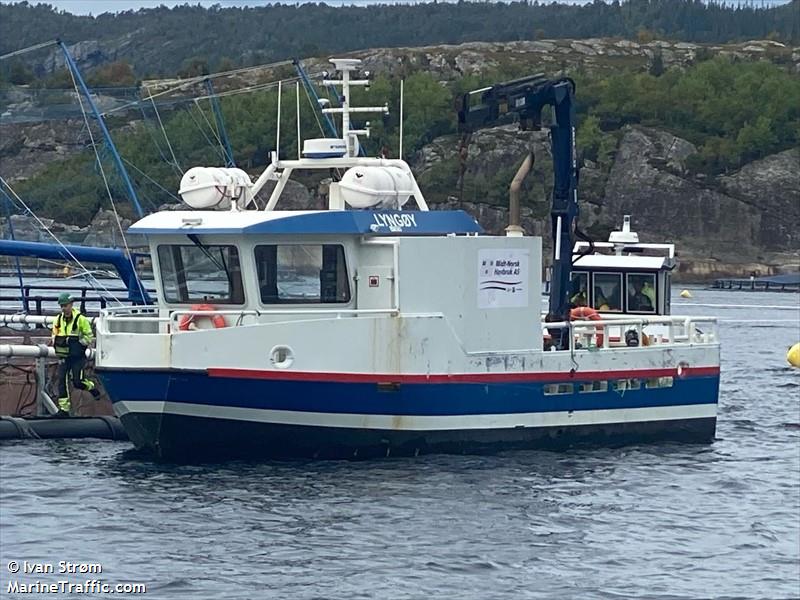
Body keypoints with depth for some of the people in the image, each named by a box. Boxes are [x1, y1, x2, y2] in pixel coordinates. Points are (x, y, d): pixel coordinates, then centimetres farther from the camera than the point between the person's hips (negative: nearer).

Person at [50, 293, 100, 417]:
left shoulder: (80, 319, -11)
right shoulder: (58, 319, 5)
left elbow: (89, 337, -6)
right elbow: (55, 335, 18)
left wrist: (77, 343, -17)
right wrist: (55, 341, -3)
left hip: (78, 357, -5)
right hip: (63, 357, 5)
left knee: (77, 381, -6)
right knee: (62, 381, -2)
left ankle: (92, 387, 28)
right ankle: (64, 409, 3)